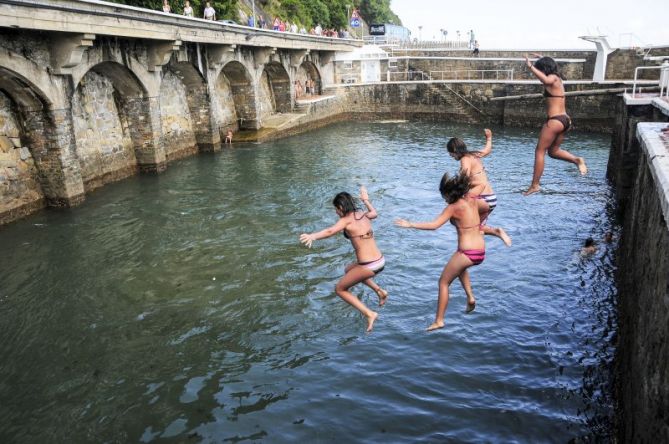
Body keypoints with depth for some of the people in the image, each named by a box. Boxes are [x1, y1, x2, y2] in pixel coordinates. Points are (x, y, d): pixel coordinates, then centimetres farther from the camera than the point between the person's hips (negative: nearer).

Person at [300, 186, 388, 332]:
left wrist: (312, 236, -47)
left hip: (369, 266, -8)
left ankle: (369, 314, 2)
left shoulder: (346, 220, -11)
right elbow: (374, 213, 35)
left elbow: (330, 231, -32)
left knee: (340, 289, 11)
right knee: (349, 270, 34)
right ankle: (379, 291, 24)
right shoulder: (363, 215, 9)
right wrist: (366, 200, 50)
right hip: (380, 262, 8)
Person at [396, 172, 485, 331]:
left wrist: (410, 224, -14)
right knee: (461, 267, 40)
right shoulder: (471, 200, 6)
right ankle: (470, 296, 25)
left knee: (443, 282, 8)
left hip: (467, 253, -8)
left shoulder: (453, 207, -11)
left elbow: (434, 225, -19)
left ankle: (439, 320, 10)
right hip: (481, 252, 8)